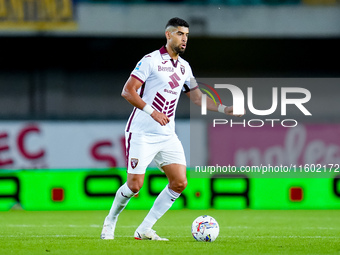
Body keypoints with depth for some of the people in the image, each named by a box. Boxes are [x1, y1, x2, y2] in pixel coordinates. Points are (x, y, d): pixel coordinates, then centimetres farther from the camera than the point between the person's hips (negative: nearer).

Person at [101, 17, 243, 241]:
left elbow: (198, 98, 22)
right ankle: (109, 223, 16)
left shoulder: (184, 67, 13)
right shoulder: (151, 60, -9)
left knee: (180, 182, -6)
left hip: (167, 136, 7)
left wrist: (226, 109, 10)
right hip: (142, 134, -7)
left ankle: (144, 230, 2)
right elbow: (127, 91, -15)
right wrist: (151, 111, -26)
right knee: (135, 185, -10)